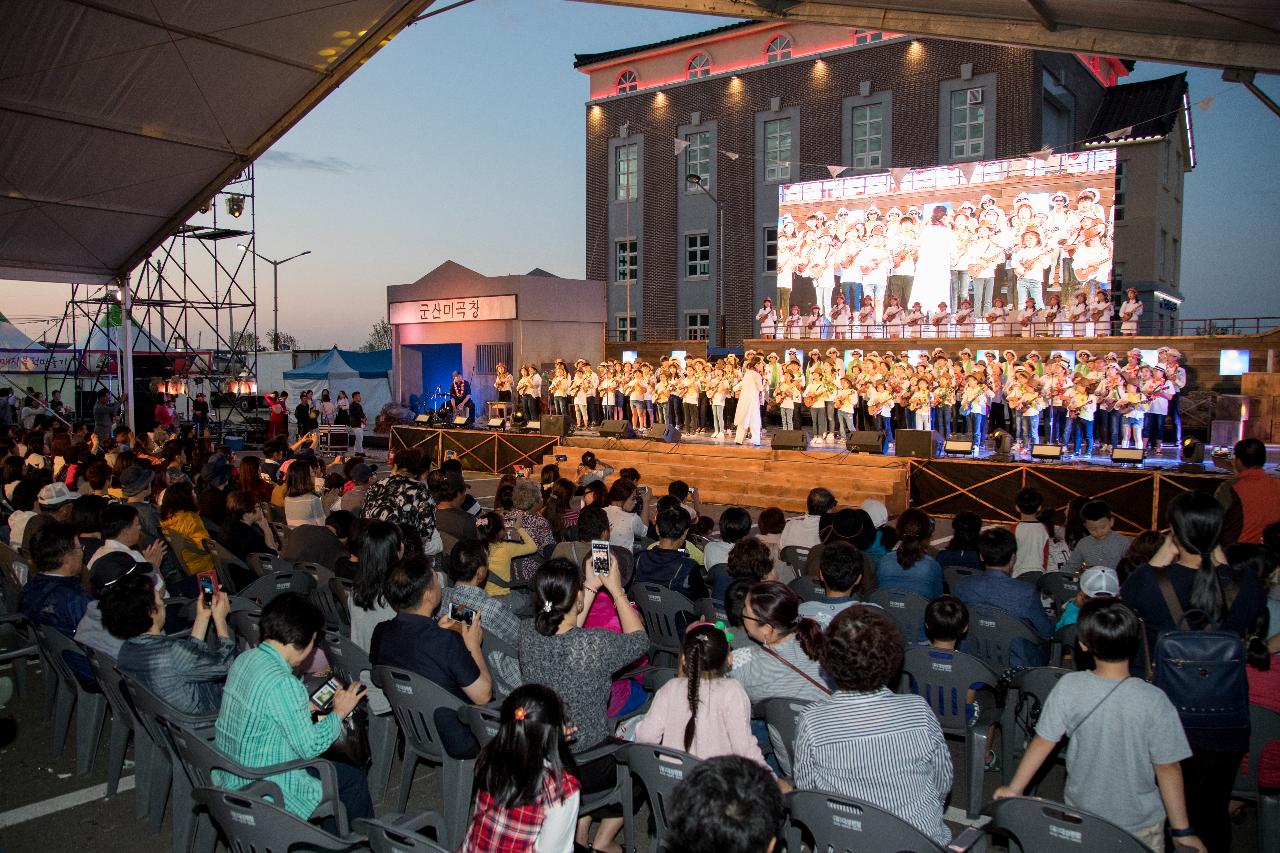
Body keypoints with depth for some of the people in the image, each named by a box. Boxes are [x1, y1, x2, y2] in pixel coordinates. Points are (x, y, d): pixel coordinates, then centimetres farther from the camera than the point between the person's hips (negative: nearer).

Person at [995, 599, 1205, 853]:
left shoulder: (1068, 688, -19)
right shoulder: (1153, 701, -24)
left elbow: (1042, 743, -11)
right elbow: (1167, 768, -16)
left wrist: (1014, 789, 2)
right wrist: (1182, 830, -3)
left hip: (1081, 814, 1)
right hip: (1139, 823, -1)